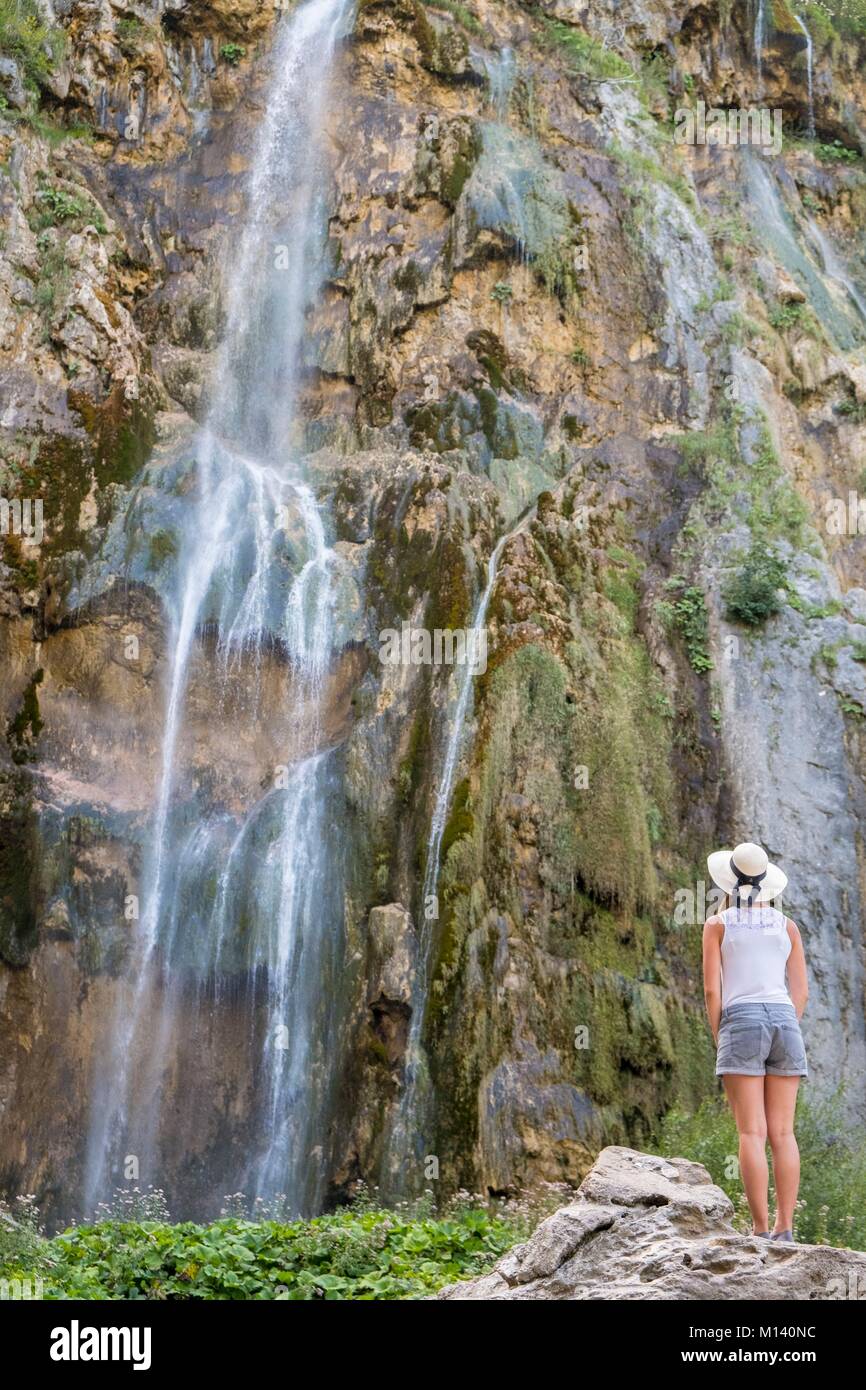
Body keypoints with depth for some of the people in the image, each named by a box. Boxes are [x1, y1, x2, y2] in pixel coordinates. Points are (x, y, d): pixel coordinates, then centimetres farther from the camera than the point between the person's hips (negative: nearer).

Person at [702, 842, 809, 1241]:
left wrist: (719, 1041, 5)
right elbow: (800, 991, 9)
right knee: (782, 1133, 3)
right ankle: (785, 1230, -2)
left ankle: (762, 1232, -11)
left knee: (752, 1133, -6)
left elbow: (712, 989, -2)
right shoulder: (787, 926, 13)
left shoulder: (718, 924, 4)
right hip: (785, 1022, 3)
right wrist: (783, 1038, 15)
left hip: (742, 1021, -3)